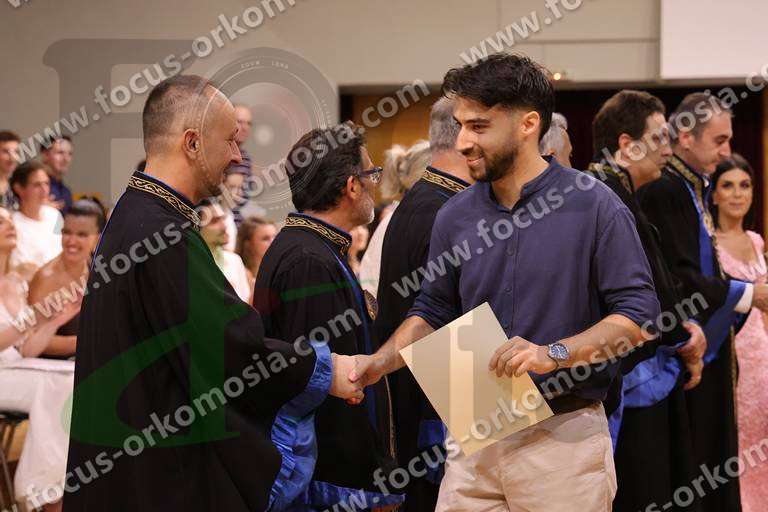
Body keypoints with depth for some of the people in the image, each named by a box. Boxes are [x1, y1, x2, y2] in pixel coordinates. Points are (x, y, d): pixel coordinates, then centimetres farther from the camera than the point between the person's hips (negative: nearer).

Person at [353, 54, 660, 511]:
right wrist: (379, 362, 0)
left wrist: (554, 354, -22)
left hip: (564, 436, -4)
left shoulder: (594, 206, -8)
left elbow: (638, 313, -10)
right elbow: (433, 311, 16)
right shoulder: (456, 215, 6)